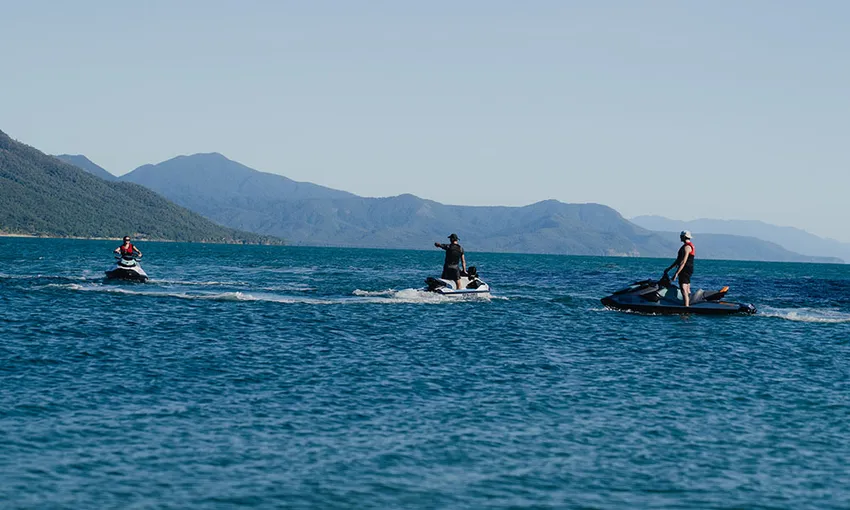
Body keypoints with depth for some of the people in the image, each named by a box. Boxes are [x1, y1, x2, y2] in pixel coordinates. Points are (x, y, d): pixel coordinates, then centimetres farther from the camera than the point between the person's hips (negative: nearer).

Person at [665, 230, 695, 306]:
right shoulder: (690, 245, 19)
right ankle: (688, 305, 19)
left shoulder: (687, 247, -15)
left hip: (685, 270, -11)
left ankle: (686, 306, -24)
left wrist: (676, 273, -26)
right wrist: (669, 268, 25)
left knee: (684, 289, -17)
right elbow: (678, 260, 23)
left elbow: (683, 262, -23)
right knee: (687, 290, 14)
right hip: (689, 270, 11)